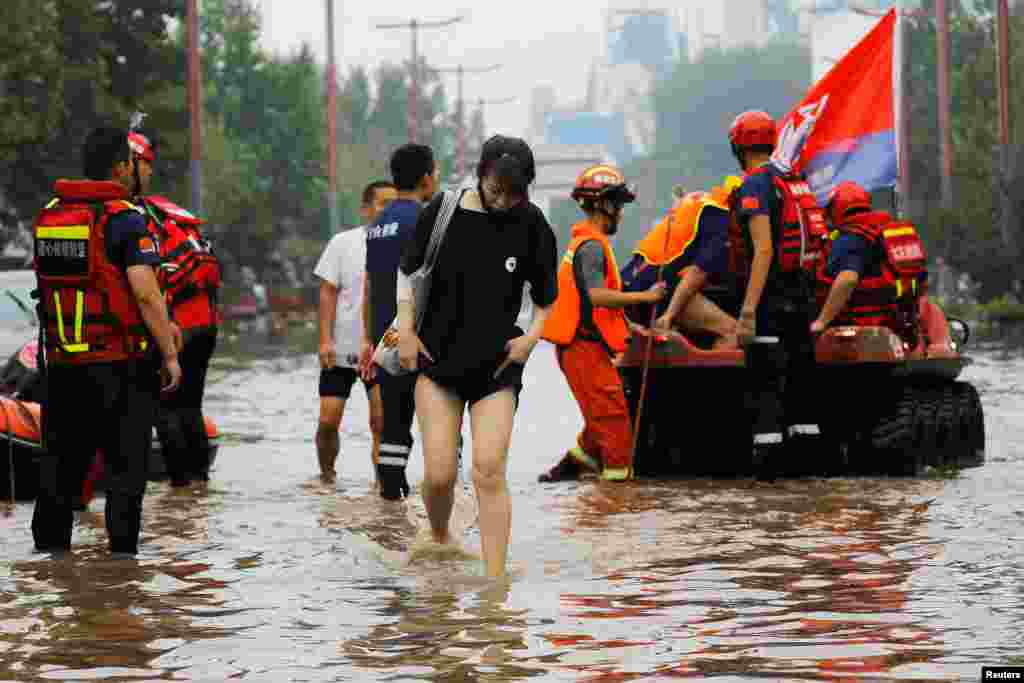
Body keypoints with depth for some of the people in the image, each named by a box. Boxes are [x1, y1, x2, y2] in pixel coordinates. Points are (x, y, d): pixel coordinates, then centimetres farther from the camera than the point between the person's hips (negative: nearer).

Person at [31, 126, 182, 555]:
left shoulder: (48, 217, 9)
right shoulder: (124, 219, -13)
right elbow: (146, 294, -19)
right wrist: (170, 355, -11)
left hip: (62, 364, 6)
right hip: (120, 365, -6)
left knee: (60, 463, 15)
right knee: (126, 465, 2)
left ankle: (49, 545, 18)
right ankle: (122, 551, 1)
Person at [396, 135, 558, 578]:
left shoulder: (531, 226, -4)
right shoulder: (443, 212, -6)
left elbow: (546, 296, 9)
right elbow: (408, 271, 9)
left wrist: (532, 335, -7)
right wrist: (406, 328, 1)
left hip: (497, 363, 0)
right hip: (437, 358, 0)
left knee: (489, 471, -12)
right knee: (439, 473, -7)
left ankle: (495, 581, -8)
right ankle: (439, 538, 25)